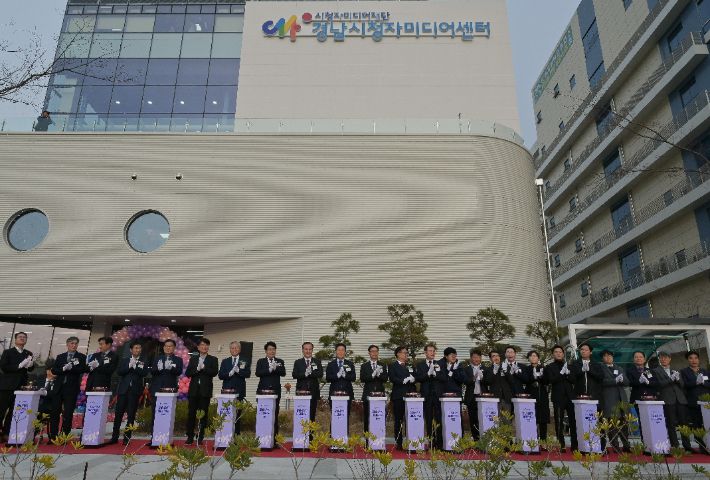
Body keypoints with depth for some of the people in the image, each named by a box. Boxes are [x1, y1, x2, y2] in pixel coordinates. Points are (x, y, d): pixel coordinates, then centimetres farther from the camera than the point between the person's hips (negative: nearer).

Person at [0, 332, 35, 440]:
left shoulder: (29, 354, 12)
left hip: (21, 386, 4)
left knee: (14, 411, 5)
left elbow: (31, 369, 7)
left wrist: (31, 364, -15)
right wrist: (19, 365, -19)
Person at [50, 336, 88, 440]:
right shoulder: (60, 357, 15)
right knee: (55, 412, 3)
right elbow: (53, 370, 6)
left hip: (72, 388, -3)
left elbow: (85, 369, -7)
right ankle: (53, 436, 12)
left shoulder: (81, 357, 5)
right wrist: (64, 368, -11)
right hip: (59, 387, 3)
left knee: (68, 414, -3)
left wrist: (71, 367, -16)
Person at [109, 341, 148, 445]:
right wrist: (129, 366, -13)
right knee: (118, 413, 2)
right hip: (123, 389, 2)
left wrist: (135, 366, -16)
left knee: (131, 415, 0)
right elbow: (119, 372, -1)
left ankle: (127, 437, 6)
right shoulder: (124, 360, 12)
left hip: (135, 391, -1)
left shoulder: (143, 362, 6)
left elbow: (144, 373, -9)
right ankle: (114, 437, 12)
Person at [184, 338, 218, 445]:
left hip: (205, 390, -2)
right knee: (191, 413, 2)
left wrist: (203, 368, -16)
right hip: (193, 390, 2)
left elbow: (215, 372, -8)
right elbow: (187, 373, 3)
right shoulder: (193, 359, 13)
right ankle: (190, 437, 12)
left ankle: (200, 437, 9)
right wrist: (197, 369, -13)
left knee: (203, 414, 1)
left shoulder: (213, 359, 6)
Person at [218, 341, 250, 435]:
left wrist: (238, 370, -20)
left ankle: (237, 434, 8)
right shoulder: (225, 361, 13)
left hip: (239, 391, -1)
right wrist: (229, 373, -14)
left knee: (237, 413, 1)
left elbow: (248, 374, -6)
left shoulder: (245, 361, 8)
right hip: (227, 390, 1)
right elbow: (220, 375, 3)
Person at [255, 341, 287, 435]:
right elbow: (258, 373, -7)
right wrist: (269, 369, -19)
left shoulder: (280, 361, 12)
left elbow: (283, 373, -3)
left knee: (275, 414, 0)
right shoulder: (260, 361, 10)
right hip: (263, 391, -1)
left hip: (275, 391, 1)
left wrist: (275, 368, -20)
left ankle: (274, 436, 7)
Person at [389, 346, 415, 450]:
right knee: (398, 420, 1)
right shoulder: (393, 366, 3)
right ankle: (399, 443, 9)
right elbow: (392, 379, -10)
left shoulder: (409, 366, 20)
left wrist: (412, 379, -1)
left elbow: (414, 378, 19)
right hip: (398, 396, -4)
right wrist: (404, 381, -17)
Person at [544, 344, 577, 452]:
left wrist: (567, 374, -10)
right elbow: (551, 380, -8)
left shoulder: (569, 365, 15)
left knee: (573, 421, -1)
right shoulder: (549, 367, 6)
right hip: (558, 397, -2)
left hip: (570, 396, 2)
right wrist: (562, 373, -13)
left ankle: (574, 445, 8)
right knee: (559, 422, -1)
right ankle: (561, 445, 5)